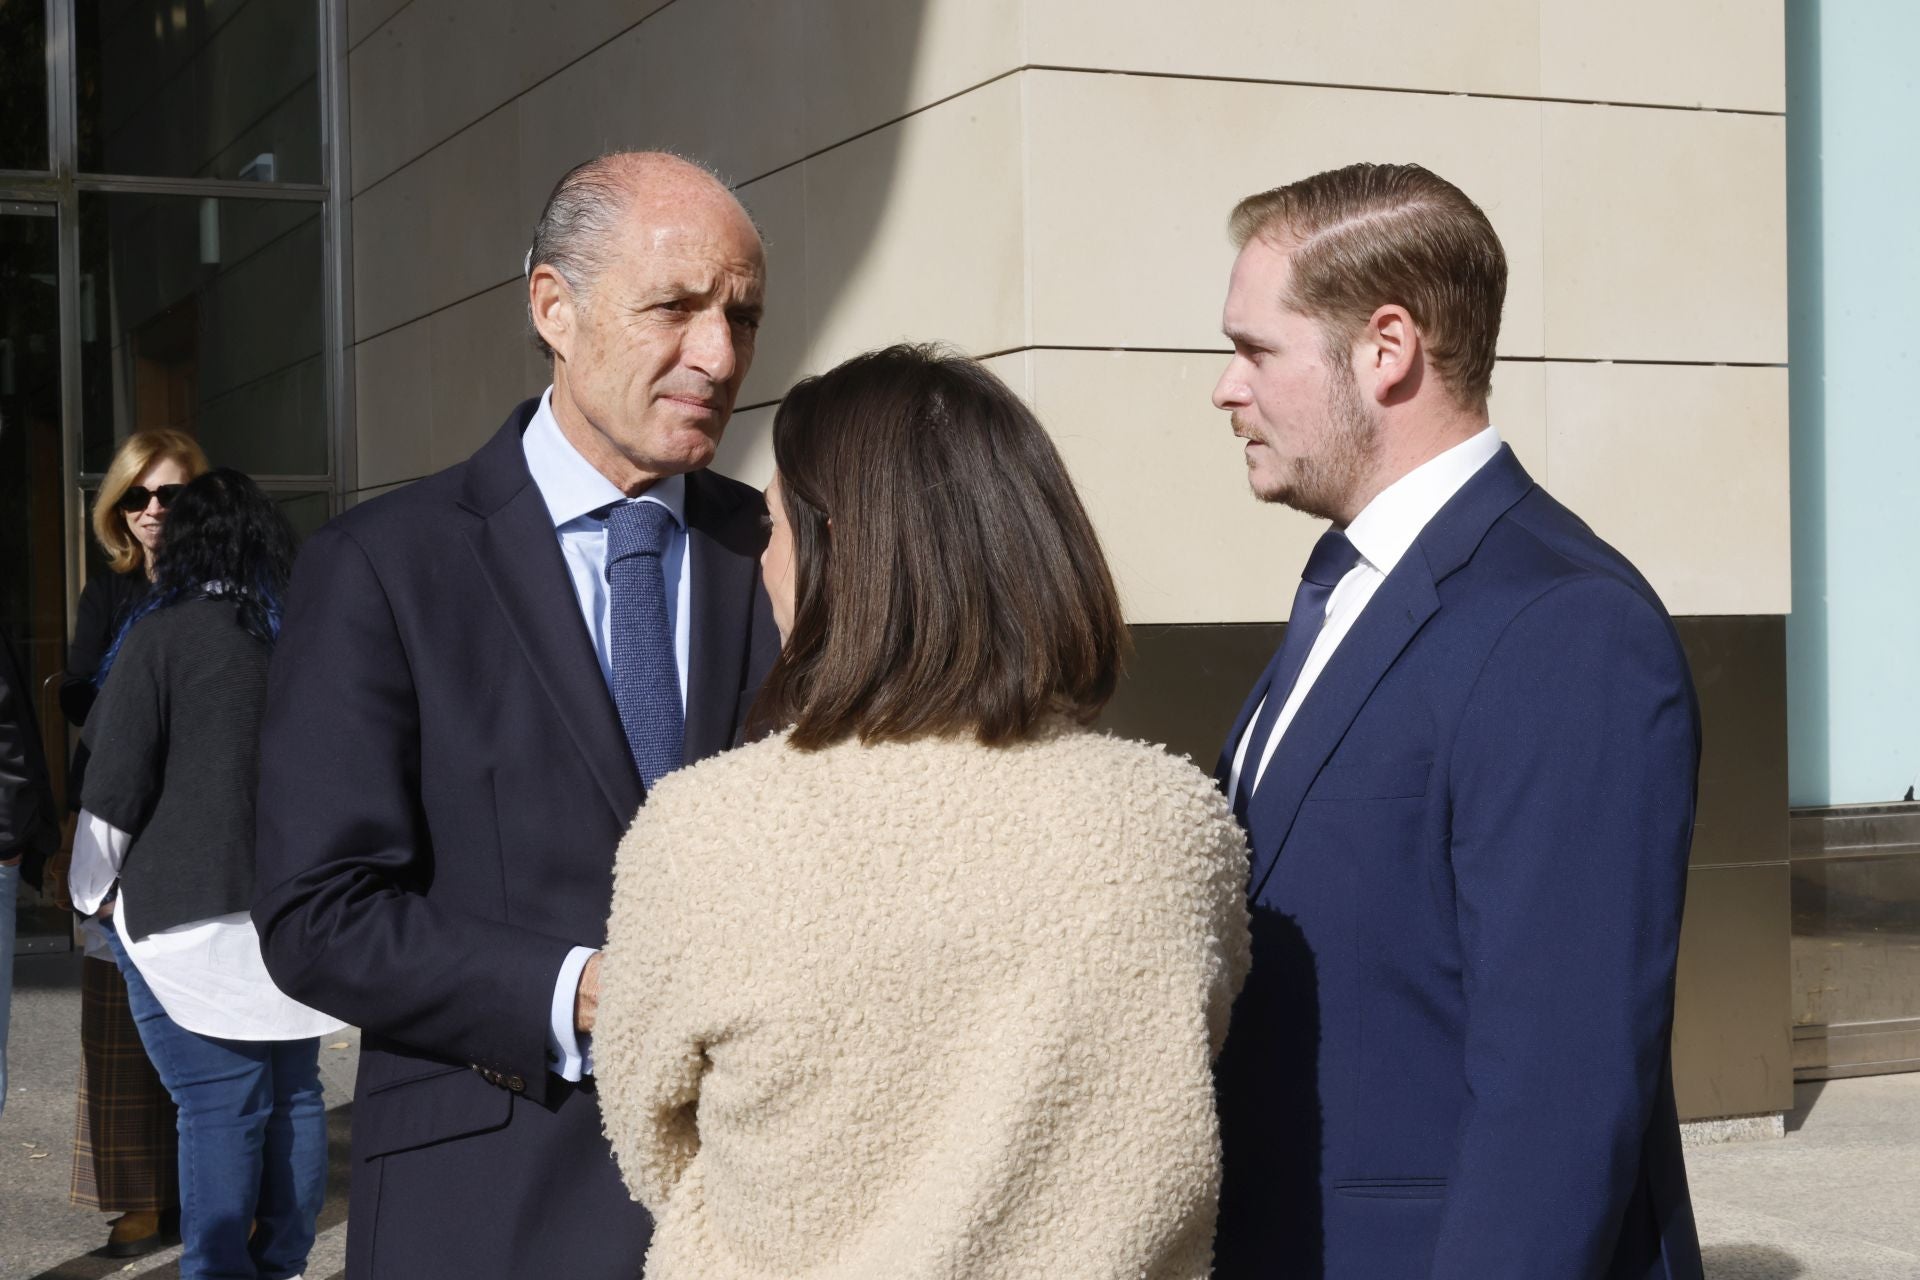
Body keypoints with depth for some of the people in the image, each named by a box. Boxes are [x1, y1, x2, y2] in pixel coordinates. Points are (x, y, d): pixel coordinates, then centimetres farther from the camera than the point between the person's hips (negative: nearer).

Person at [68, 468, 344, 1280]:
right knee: (294, 1091, 11)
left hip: (190, 913, -5)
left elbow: (114, 785, -7)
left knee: (219, 1106, -3)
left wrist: (95, 892, 8)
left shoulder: (161, 637, -9)